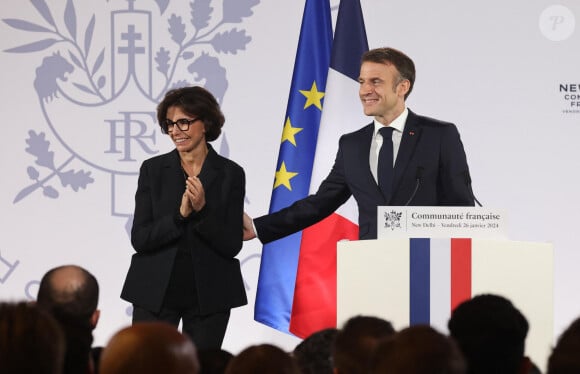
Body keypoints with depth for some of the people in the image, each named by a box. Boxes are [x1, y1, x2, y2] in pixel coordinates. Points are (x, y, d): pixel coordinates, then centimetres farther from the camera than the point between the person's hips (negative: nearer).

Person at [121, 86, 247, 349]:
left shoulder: (230, 174, 0)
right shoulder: (153, 170, 2)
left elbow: (232, 245, -5)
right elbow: (139, 239, -5)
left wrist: (203, 209, -19)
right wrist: (180, 215, -19)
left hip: (208, 296, 0)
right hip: (155, 293, 0)